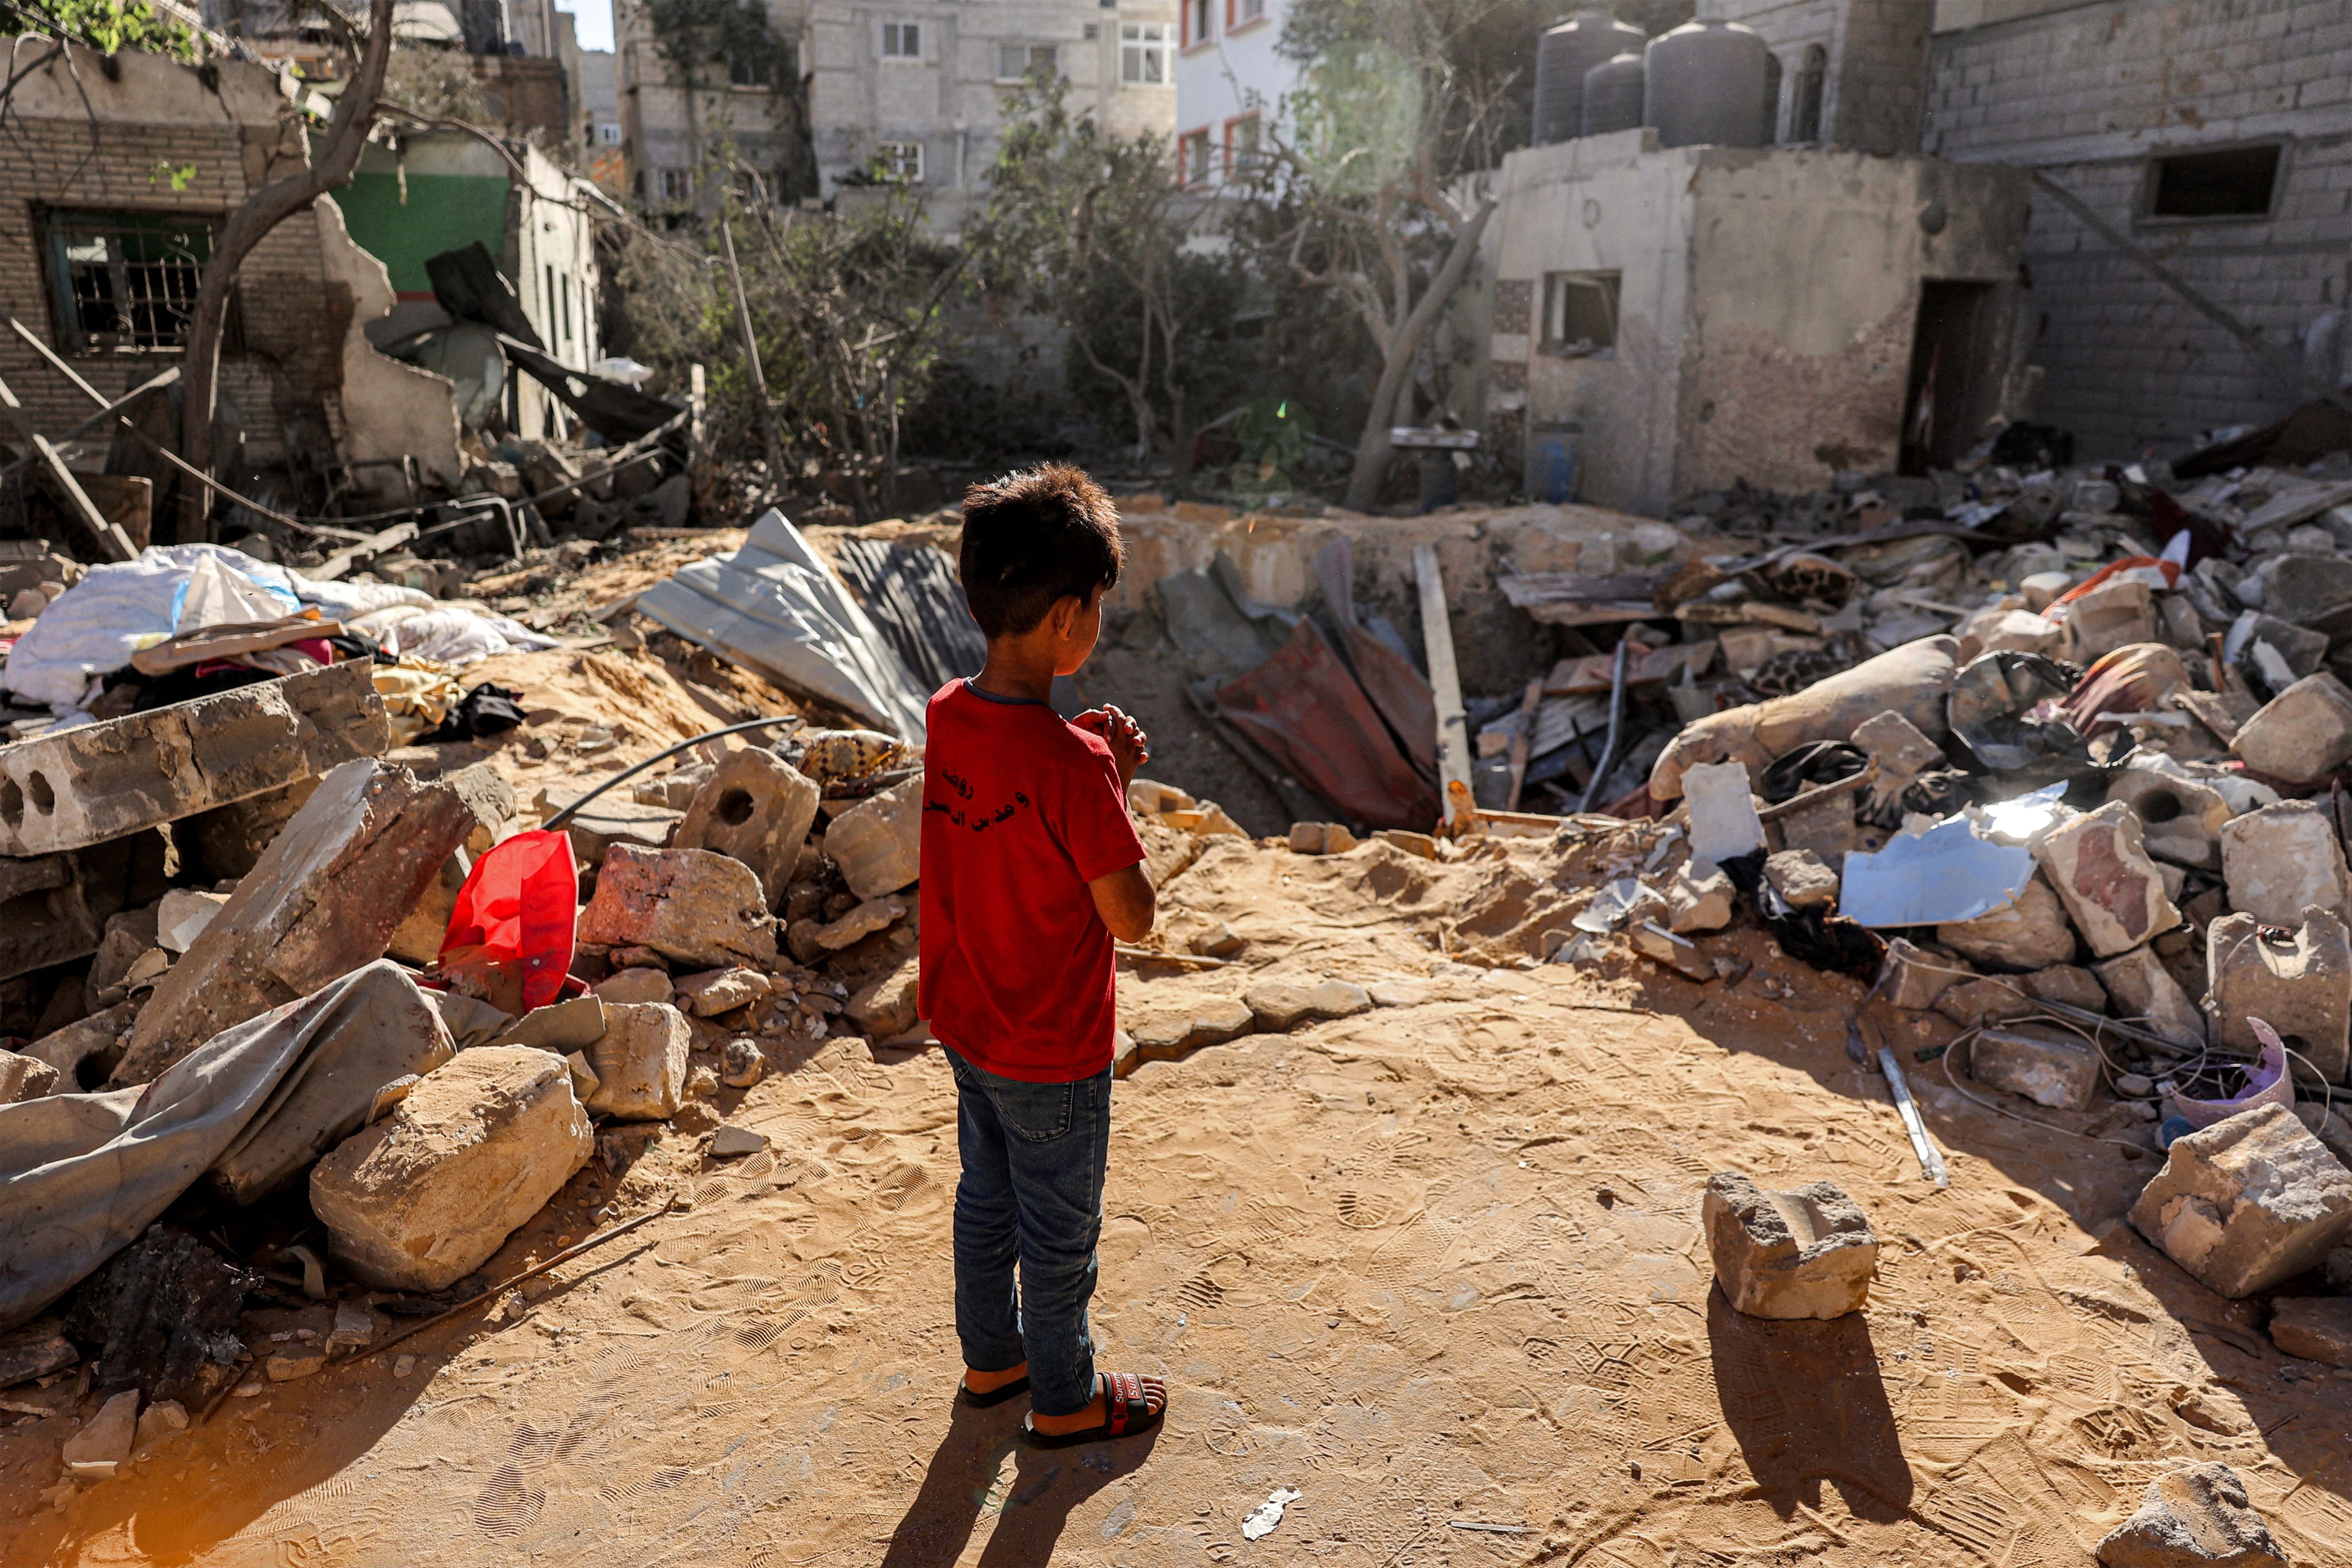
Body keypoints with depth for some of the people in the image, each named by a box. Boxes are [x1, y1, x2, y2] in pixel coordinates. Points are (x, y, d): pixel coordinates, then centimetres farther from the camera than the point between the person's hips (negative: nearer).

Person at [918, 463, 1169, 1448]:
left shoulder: (948, 716, -7)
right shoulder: (1068, 764, -30)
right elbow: (1130, 917, -23)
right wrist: (1117, 782, -15)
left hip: (965, 1023, 8)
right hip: (1052, 1050, -7)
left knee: (987, 1198, 26)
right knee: (1059, 1229, 14)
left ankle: (991, 1358, 46)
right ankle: (1065, 1399, 35)